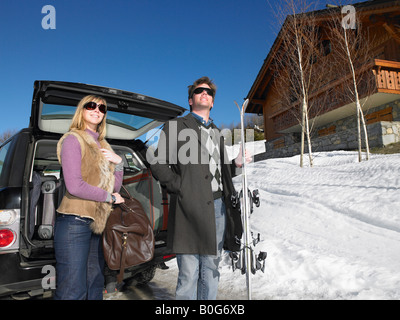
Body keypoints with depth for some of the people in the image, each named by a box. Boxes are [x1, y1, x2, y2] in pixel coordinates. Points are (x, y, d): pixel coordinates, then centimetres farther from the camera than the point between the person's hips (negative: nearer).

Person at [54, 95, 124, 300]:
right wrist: (109, 197, -5)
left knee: (95, 287, 13)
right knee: (72, 292, -3)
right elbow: (74, 186, -16)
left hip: (98, 223, 7)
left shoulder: (102, 145, 16)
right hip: (75, 222, -7)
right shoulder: (73, 139, -4)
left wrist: (118, 163, -4)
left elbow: (115, 187, 12)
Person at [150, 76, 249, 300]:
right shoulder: (176, 126, 4)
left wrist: (235, 164, 7)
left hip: (218, 206, 6)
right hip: (191, 208, -6)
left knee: (211, 269, 14)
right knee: (189, 273, -2)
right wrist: (180, 187, -13)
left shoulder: (217, 132, 23)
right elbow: (157, 162, -5)